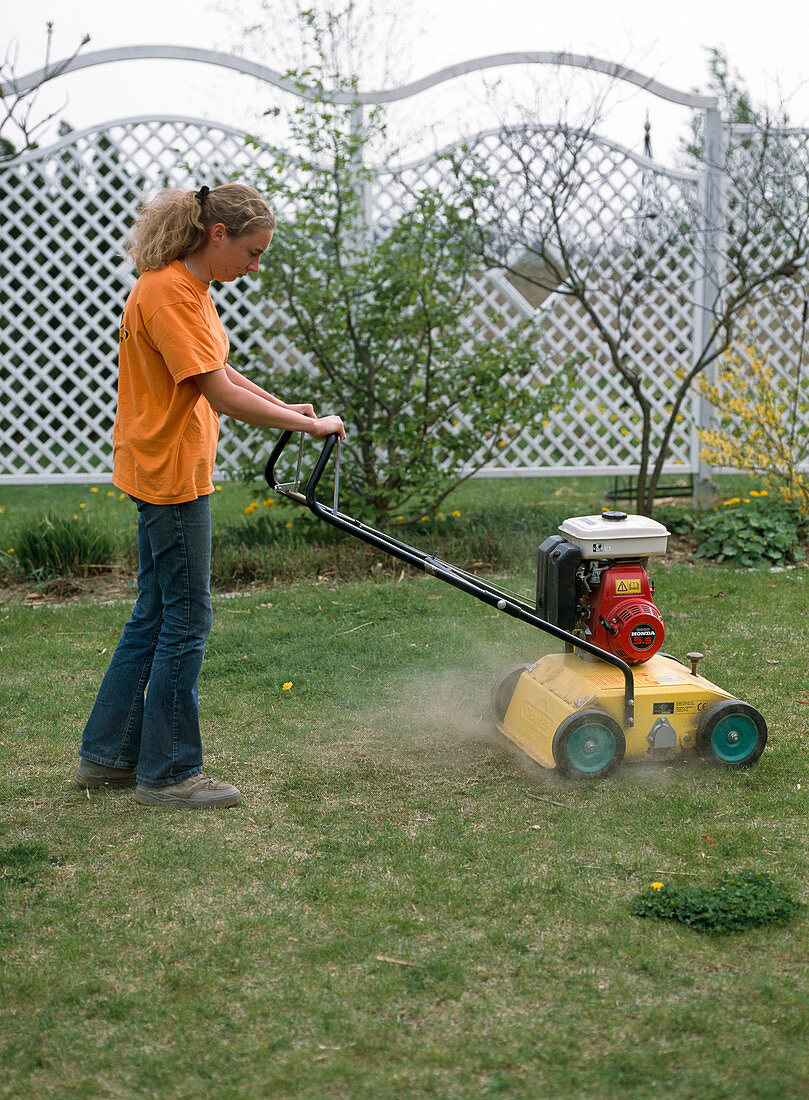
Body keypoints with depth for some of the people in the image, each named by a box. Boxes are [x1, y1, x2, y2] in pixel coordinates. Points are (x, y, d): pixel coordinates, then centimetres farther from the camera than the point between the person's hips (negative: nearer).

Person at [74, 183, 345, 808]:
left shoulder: (189, 288, 11)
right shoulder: (167, 294, -21)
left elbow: (216, 369, 22)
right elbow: (221, 396, -25)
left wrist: (283, 407, 12)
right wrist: (310, 425, -18)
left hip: (167, 473, 10)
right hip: (169, 474, -10)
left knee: (156, 616, 15)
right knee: (187, 621, -2)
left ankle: (108, 755, 24)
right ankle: (168, 773, 9)